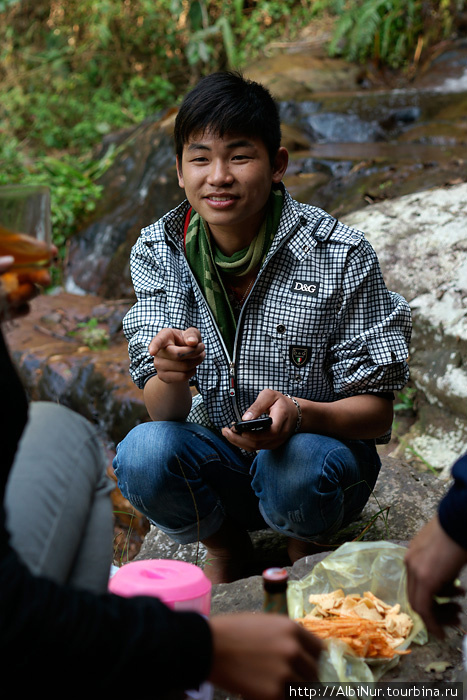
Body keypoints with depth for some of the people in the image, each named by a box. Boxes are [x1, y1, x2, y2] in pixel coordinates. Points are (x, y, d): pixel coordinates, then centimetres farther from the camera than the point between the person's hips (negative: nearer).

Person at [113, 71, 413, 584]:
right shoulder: (156, 253, -8)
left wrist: (299, 413, -34)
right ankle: (224, 546, 6)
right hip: (216, 460, 2)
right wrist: (172, 374, -35)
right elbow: (164, 413, -11)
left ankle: (308, 549, 4)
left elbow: (376, 411, -12)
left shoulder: (341, 256, -17)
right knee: (143, 453, -27)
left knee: (296, 464, -34)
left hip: (319, 451, -2)